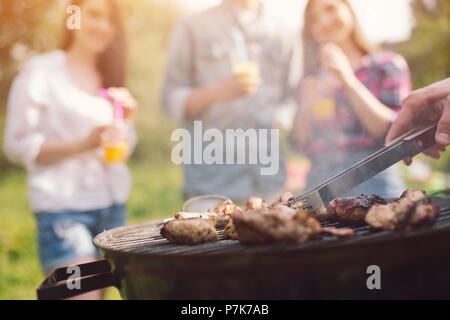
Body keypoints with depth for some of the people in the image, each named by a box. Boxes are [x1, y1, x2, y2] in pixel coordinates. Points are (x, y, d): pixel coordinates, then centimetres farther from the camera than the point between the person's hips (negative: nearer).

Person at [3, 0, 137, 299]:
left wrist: (125, 119, -1)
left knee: (103, 290, 5)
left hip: (112, 205, 6)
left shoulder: (109, 78, 17)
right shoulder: (41, 72, -2)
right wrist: (82, 143, -17)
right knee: (83, 294, -14)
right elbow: (16, 145, -6)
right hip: (63, 207, -6)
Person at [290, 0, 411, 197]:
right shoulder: (312, 80, 16)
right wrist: (308, 105, -6)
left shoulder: (388, 65, 7)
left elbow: (394, 131, -6)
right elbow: (299, 143, 11)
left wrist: (349, 81, -10)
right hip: (319, 180, 3)